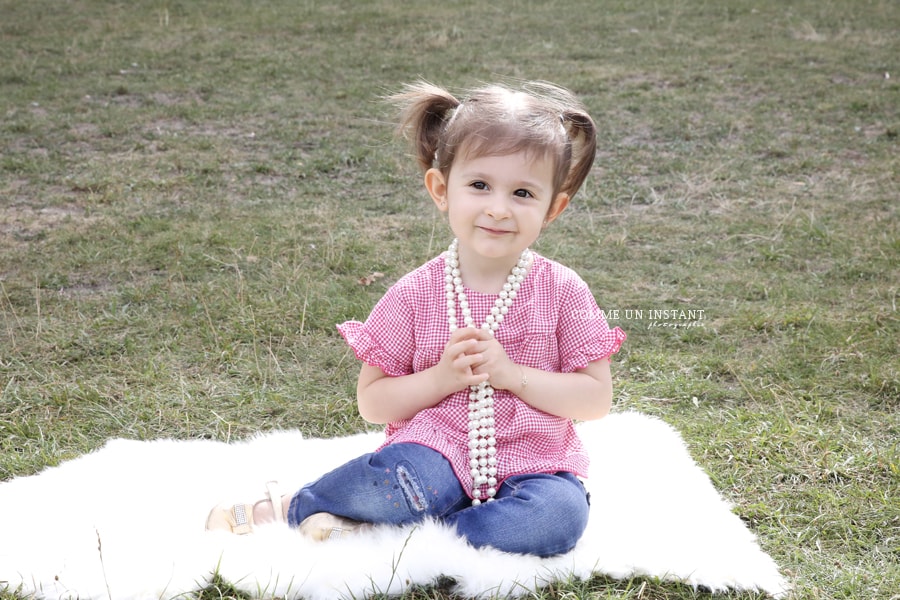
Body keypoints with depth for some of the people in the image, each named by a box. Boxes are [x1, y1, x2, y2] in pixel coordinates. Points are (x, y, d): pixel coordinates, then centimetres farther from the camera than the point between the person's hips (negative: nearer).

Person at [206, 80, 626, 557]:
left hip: (533, 467, 2)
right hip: (437, 457, -2)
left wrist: (511, 373, -15)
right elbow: (372, 402, 1)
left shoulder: (562, 291, -1)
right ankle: (297, 506, -7)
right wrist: (442, 378, -16)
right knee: (403, 474, -36)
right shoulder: (415, 295, -2)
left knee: (560, 514, -32)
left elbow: (596, 398, -2)